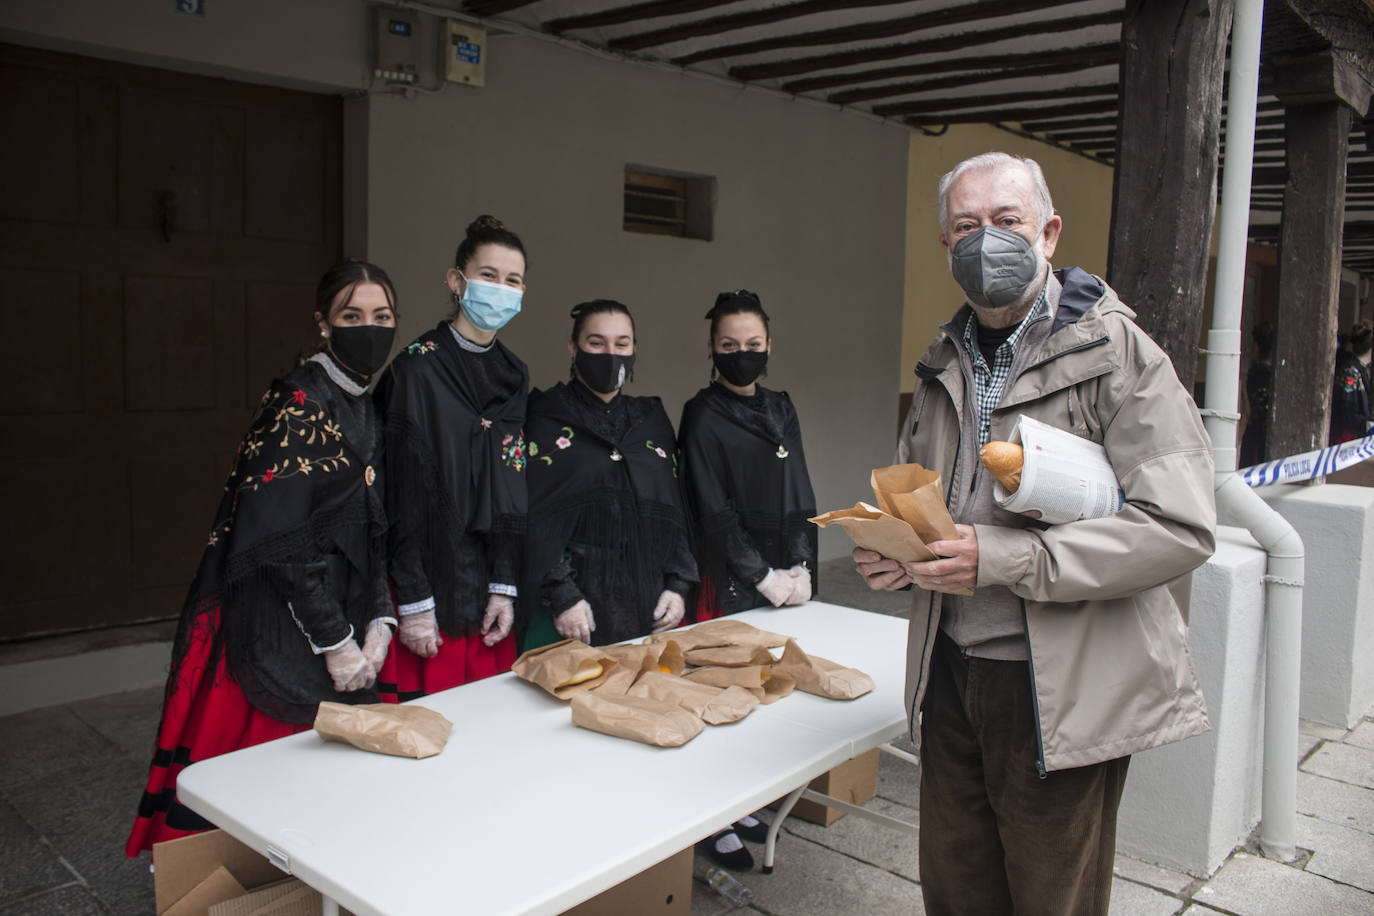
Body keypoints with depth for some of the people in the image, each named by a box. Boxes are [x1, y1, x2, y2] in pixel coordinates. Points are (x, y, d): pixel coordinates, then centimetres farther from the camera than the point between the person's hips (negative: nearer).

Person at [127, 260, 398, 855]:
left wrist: (378, 622, 1)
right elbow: (280, 539, -19)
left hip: (339, 628, 8)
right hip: (277, 630, -8)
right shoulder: (298, 403, -13)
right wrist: (334, 641, -16)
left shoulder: (366, 414, 12)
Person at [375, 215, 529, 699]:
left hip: (490, 591, 5)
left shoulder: (513, 374, 10)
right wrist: (413, 602, -14)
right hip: (432, 589, -5)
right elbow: (404, 492, -12)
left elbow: (514, 490, 8)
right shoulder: (418, 368, -8)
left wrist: (505, 587, 1)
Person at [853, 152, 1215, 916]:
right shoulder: (946, 365, 11)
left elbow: (1181, 527, -19)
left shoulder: (1117, 354, -10)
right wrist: (898, 549, -1)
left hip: (1061, 691, -5)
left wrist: (1001, 560, -24)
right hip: (951, 674, 6)